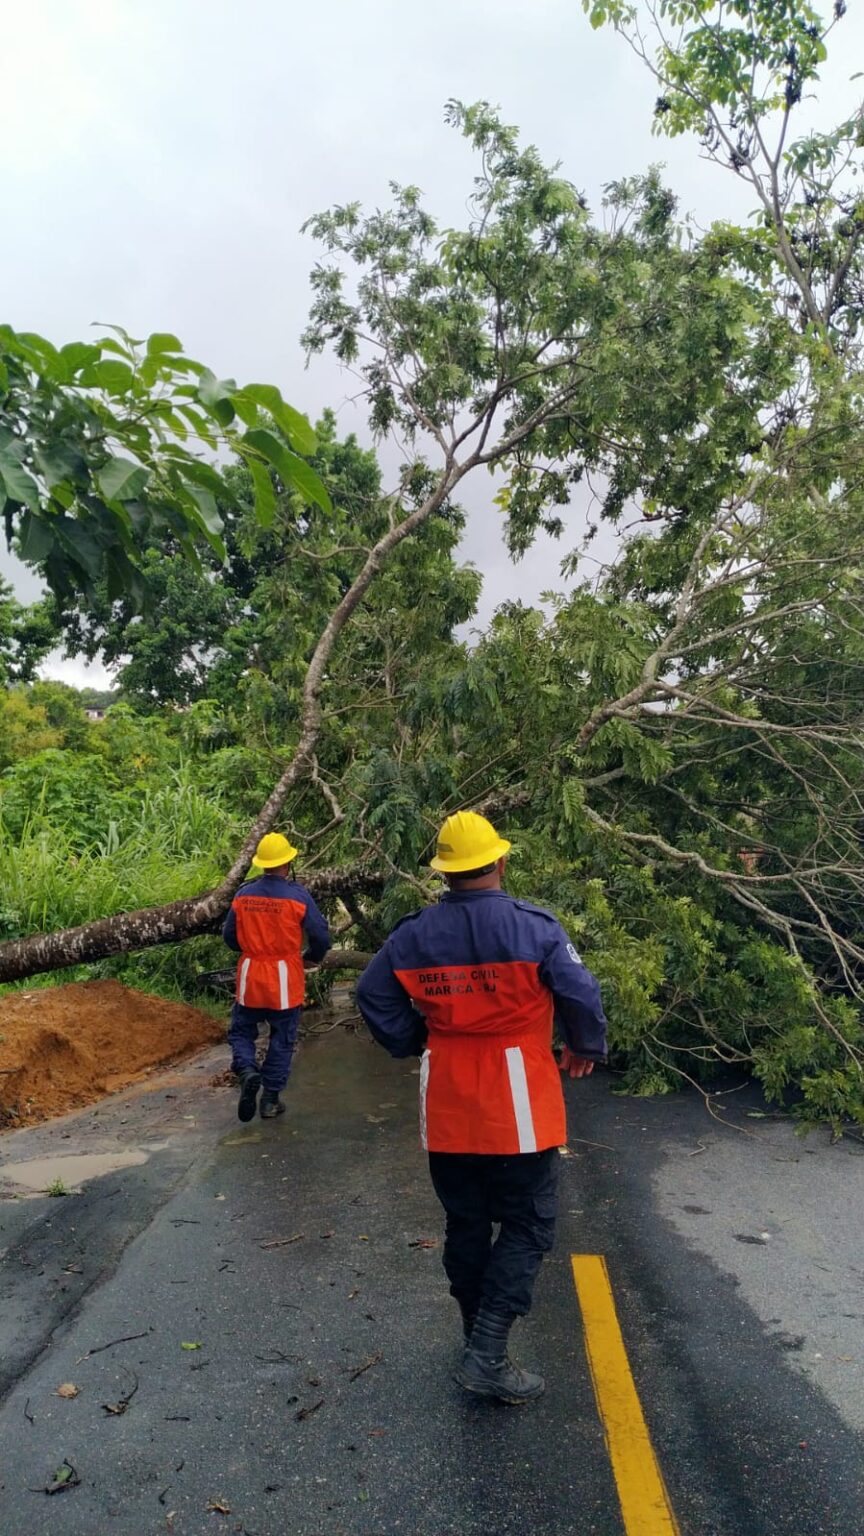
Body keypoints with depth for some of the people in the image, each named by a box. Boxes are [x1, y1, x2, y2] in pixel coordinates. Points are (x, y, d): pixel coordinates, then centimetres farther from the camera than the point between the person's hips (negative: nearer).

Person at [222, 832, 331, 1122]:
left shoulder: (243, 894, -4)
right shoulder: (297, 895, -13)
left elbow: (229, 935, 5)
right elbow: (321, 936, -9)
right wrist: (312, 956, 13)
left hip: (250, 977, 2)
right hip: (285, 980, -2)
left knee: (241, 1031, 18)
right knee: (282, 1040, 12)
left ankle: (246, 1070, -9)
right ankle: (270, 1098, 16)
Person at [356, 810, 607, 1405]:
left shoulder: (414, 933, -3)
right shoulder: (535, 927, -15)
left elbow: (373, 994, 4)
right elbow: (582, 995, -13)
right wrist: (587, 1049, 6)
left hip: (446, 1110, 4)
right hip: (518, 1109, -4)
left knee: (465, 1225, 19)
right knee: (526, 1229, 10)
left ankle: (478, 1334, 35)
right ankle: (488, 1357, 5)